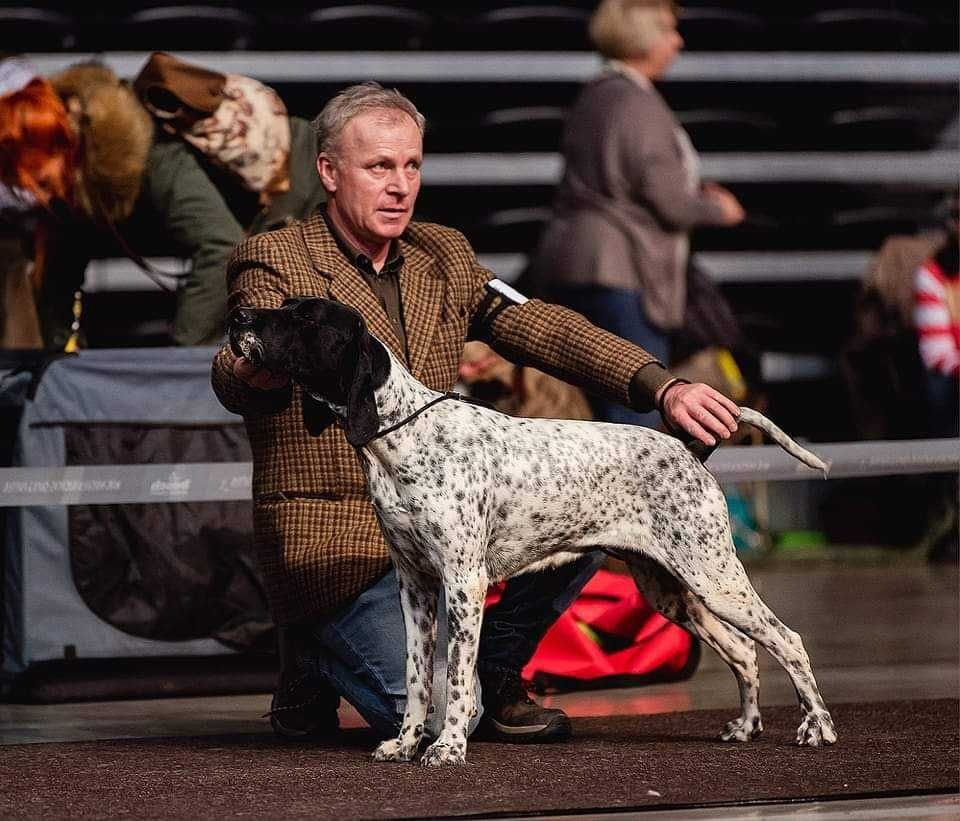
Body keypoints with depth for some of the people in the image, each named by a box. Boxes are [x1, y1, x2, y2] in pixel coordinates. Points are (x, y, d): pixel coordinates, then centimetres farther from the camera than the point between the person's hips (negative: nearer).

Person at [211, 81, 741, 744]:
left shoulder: (444, 255, 10)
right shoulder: (275, 262, -10)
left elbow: (544, 329, 2)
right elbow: (235, 375, -26)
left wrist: (663, 388, -13)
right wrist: (255, 373, -53)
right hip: (335, 541, -7)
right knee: (441, 716, -22)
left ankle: (493, 676, 9)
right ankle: (316, 662, 10)